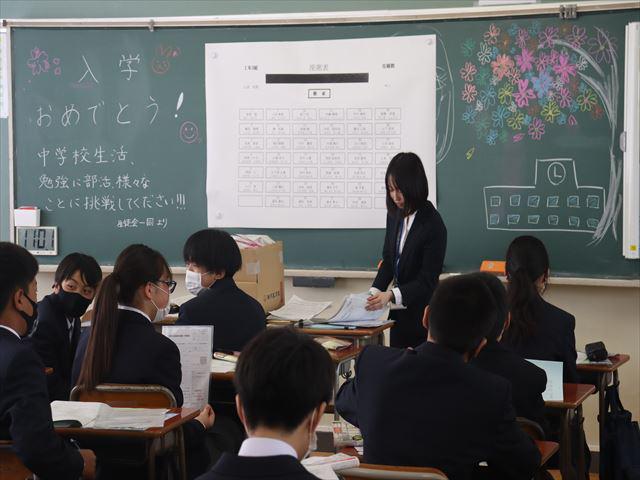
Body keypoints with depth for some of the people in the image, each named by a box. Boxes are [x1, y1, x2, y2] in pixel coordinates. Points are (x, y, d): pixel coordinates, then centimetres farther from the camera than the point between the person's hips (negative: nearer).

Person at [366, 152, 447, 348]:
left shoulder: (433, 225, -19)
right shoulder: (395, 215, 2)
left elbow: (427, 280, -19)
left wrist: (391, 295, -30)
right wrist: (374, 292, -5)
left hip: (422, 315, -7)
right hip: (399, 312, 7)